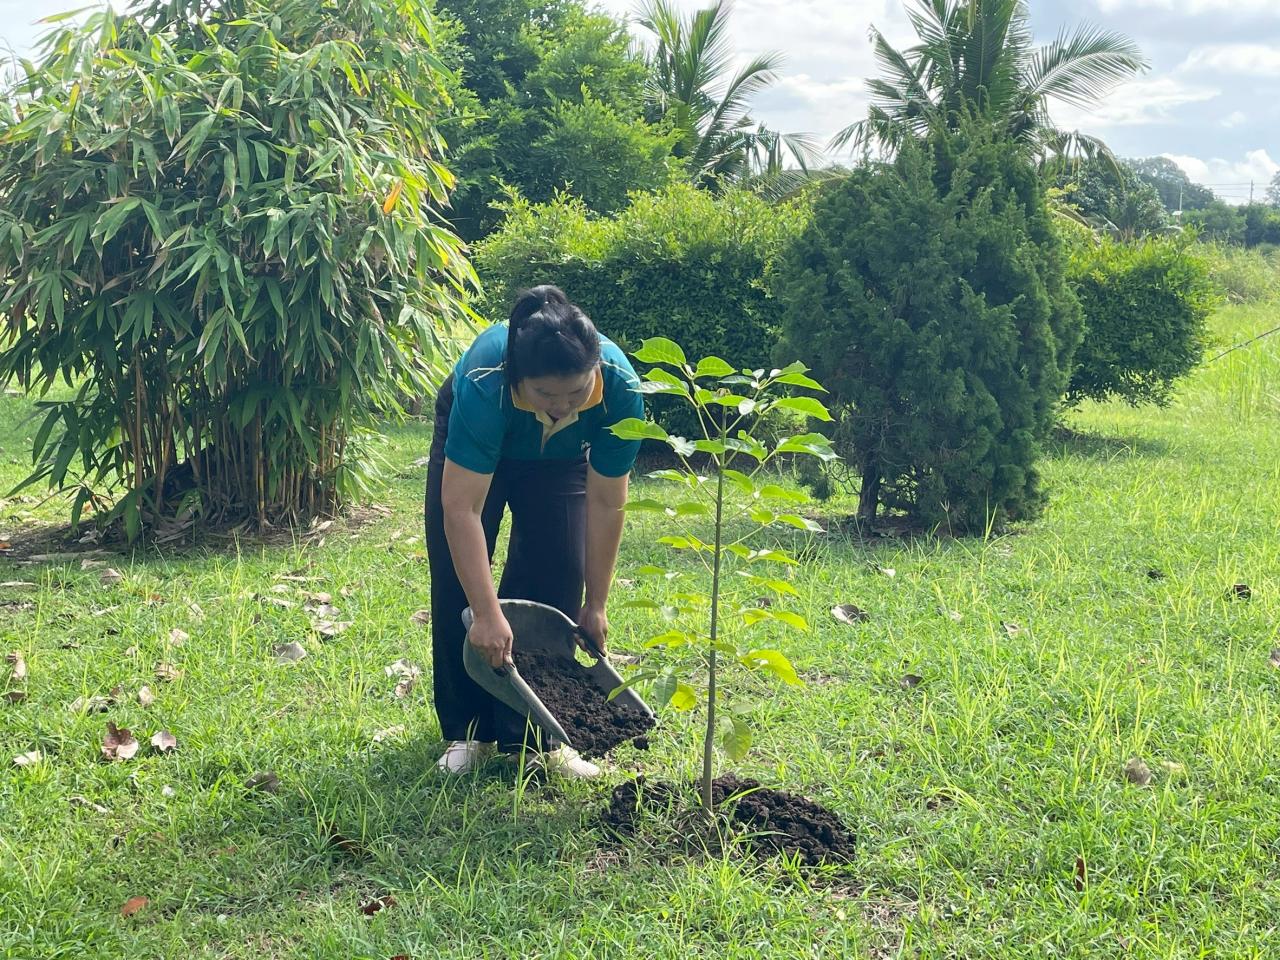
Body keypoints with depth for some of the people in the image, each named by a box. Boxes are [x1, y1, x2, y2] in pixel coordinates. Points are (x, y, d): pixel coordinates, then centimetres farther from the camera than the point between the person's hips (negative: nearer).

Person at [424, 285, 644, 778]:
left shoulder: (621, 390, -38)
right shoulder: (485, 384, -44)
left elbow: (606, 502, -26)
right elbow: (461, 507, -43)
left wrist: (595, 605, -21)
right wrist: (488, 615, -45)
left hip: (561, 458, 2)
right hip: (471, 440, -1)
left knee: (557, 579, -9)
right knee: (459, 584, -7)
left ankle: (537, 737, 0)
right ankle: (469, 732, 7)